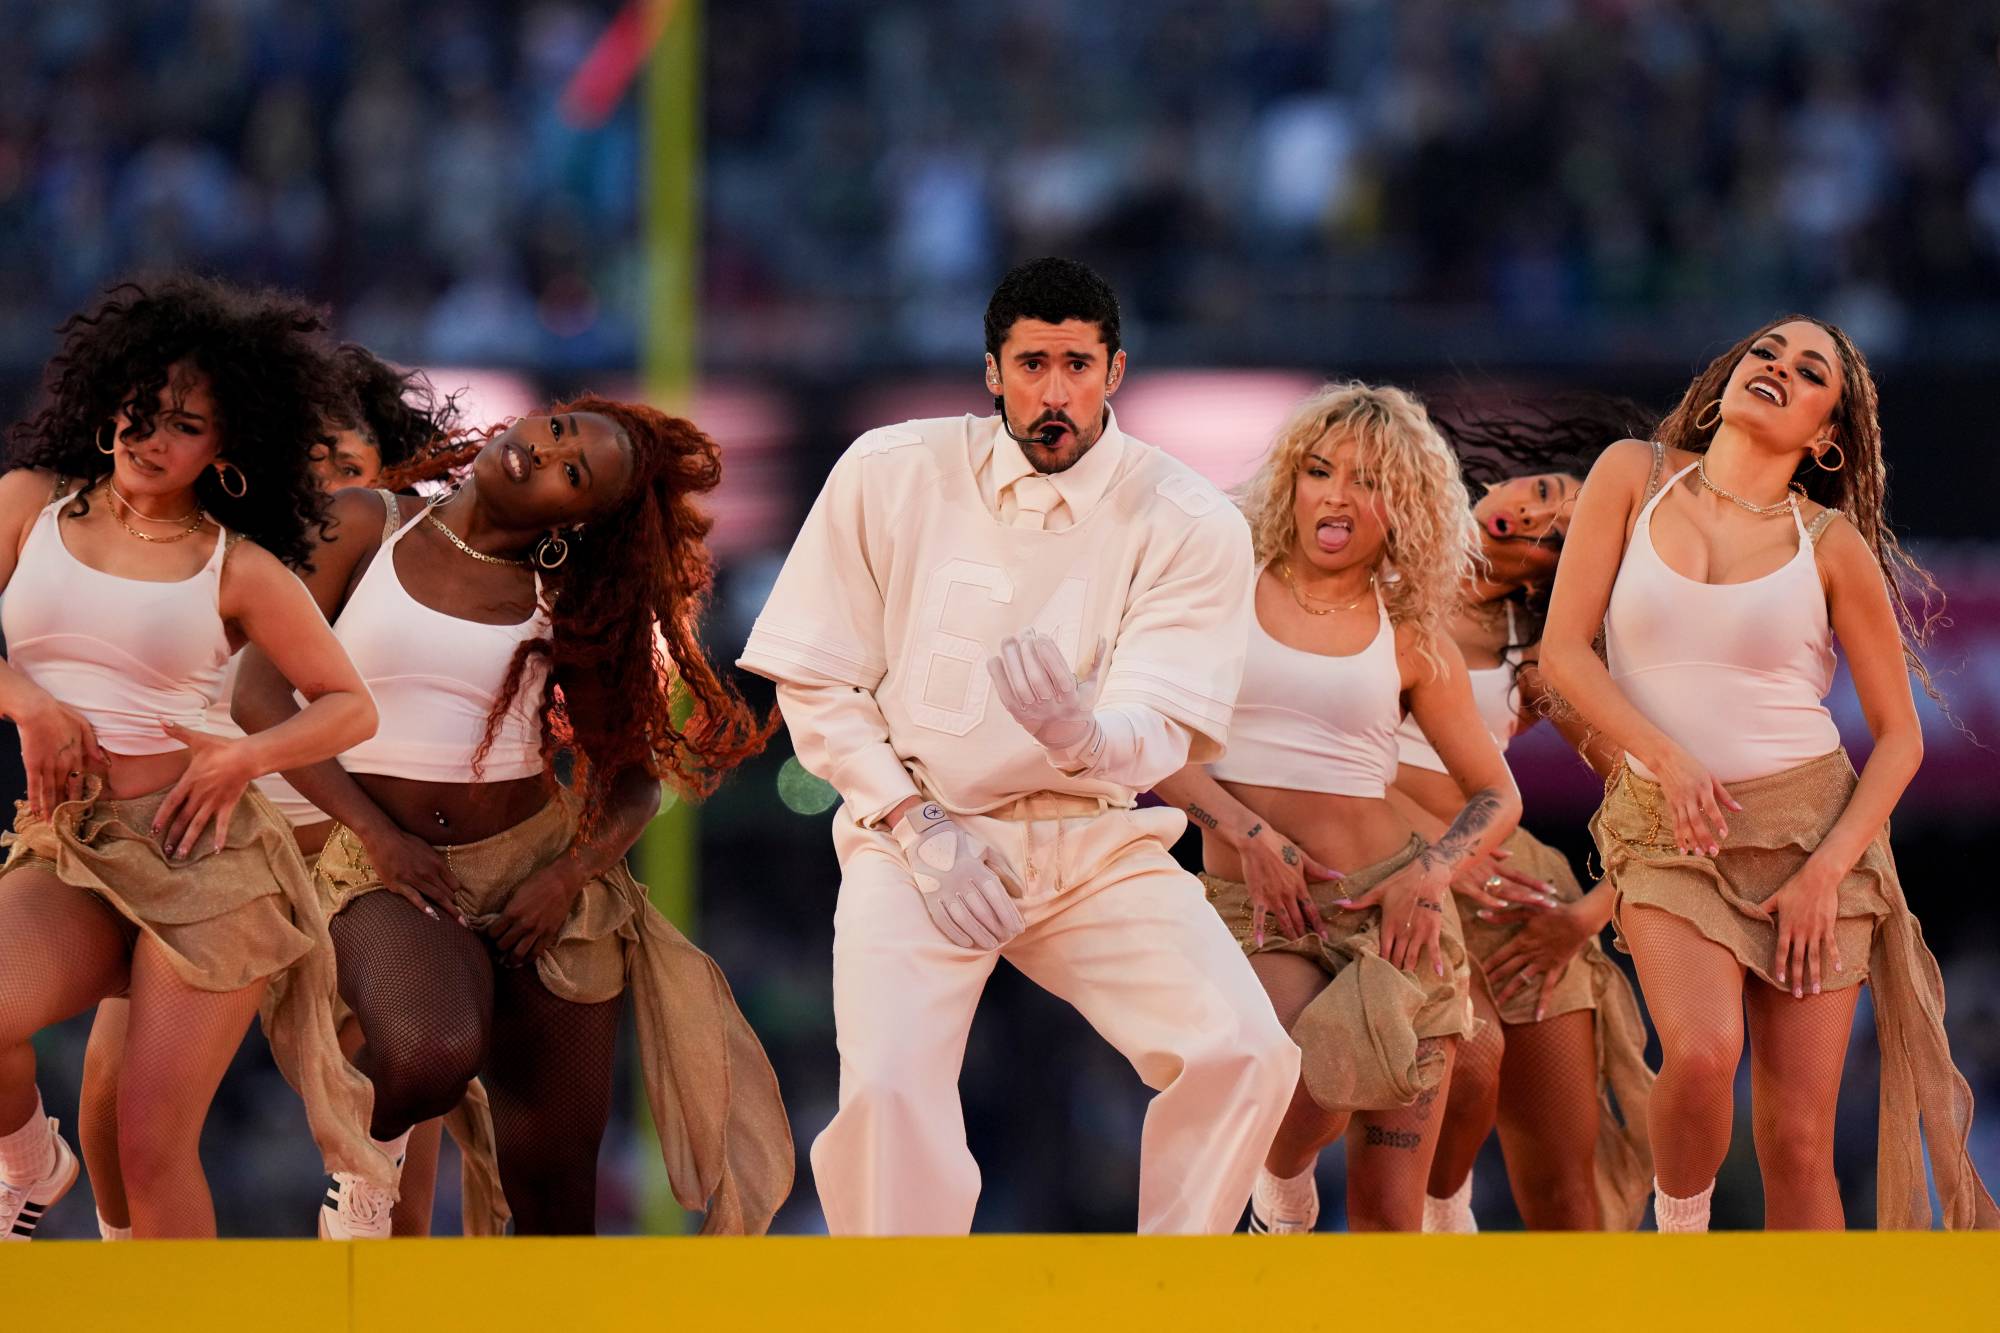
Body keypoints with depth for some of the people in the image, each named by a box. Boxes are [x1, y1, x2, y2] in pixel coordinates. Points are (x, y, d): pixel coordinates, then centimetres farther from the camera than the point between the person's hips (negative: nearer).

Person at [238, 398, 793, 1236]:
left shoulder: (566, 604, 4)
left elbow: (631, 777, 7)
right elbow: (261, 690, -5)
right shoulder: (366, 528, -1)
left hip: (536, 865, 3)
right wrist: (374, 830, -12)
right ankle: (367, 1156, 0)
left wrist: (570, 875, -12)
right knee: (430, 1055, -33)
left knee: (554, 1179, 0)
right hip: (387, 863, -3)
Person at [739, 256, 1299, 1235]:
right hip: (921, 829, -1)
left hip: (1096, 843, 1)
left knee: (1245, 1055, -22)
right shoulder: (889, 477, -1)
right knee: (889, 1088, -28)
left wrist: (1079, 733, -34)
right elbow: (813, 682, 4)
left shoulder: (1189, 524, -4)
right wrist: (917, 826, -9)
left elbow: (1159, 738, -10)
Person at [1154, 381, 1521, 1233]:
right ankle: (1282, 1179, 5)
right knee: (1324, 1084, -30)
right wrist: (1245, 831, -17)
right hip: (1257, 906, -2)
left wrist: (1431, 874, -7)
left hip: (1388, 908, 2)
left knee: (1388, 1215, -4)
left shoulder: (1410, 635, 8)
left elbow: (1497, 795, 12)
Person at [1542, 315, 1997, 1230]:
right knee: (1703, 1052, -27)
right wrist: (1666, 757, -16)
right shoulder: (1633, 476, 3)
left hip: (1814, 831, 0)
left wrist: (1826, 872, -10)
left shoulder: (1833, 544, 1)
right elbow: (1564, 650, -2)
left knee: (1797, 1141, -4)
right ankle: (1678, 1230, 1)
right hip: (1668, 834, 0)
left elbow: (1899, 735, 4)